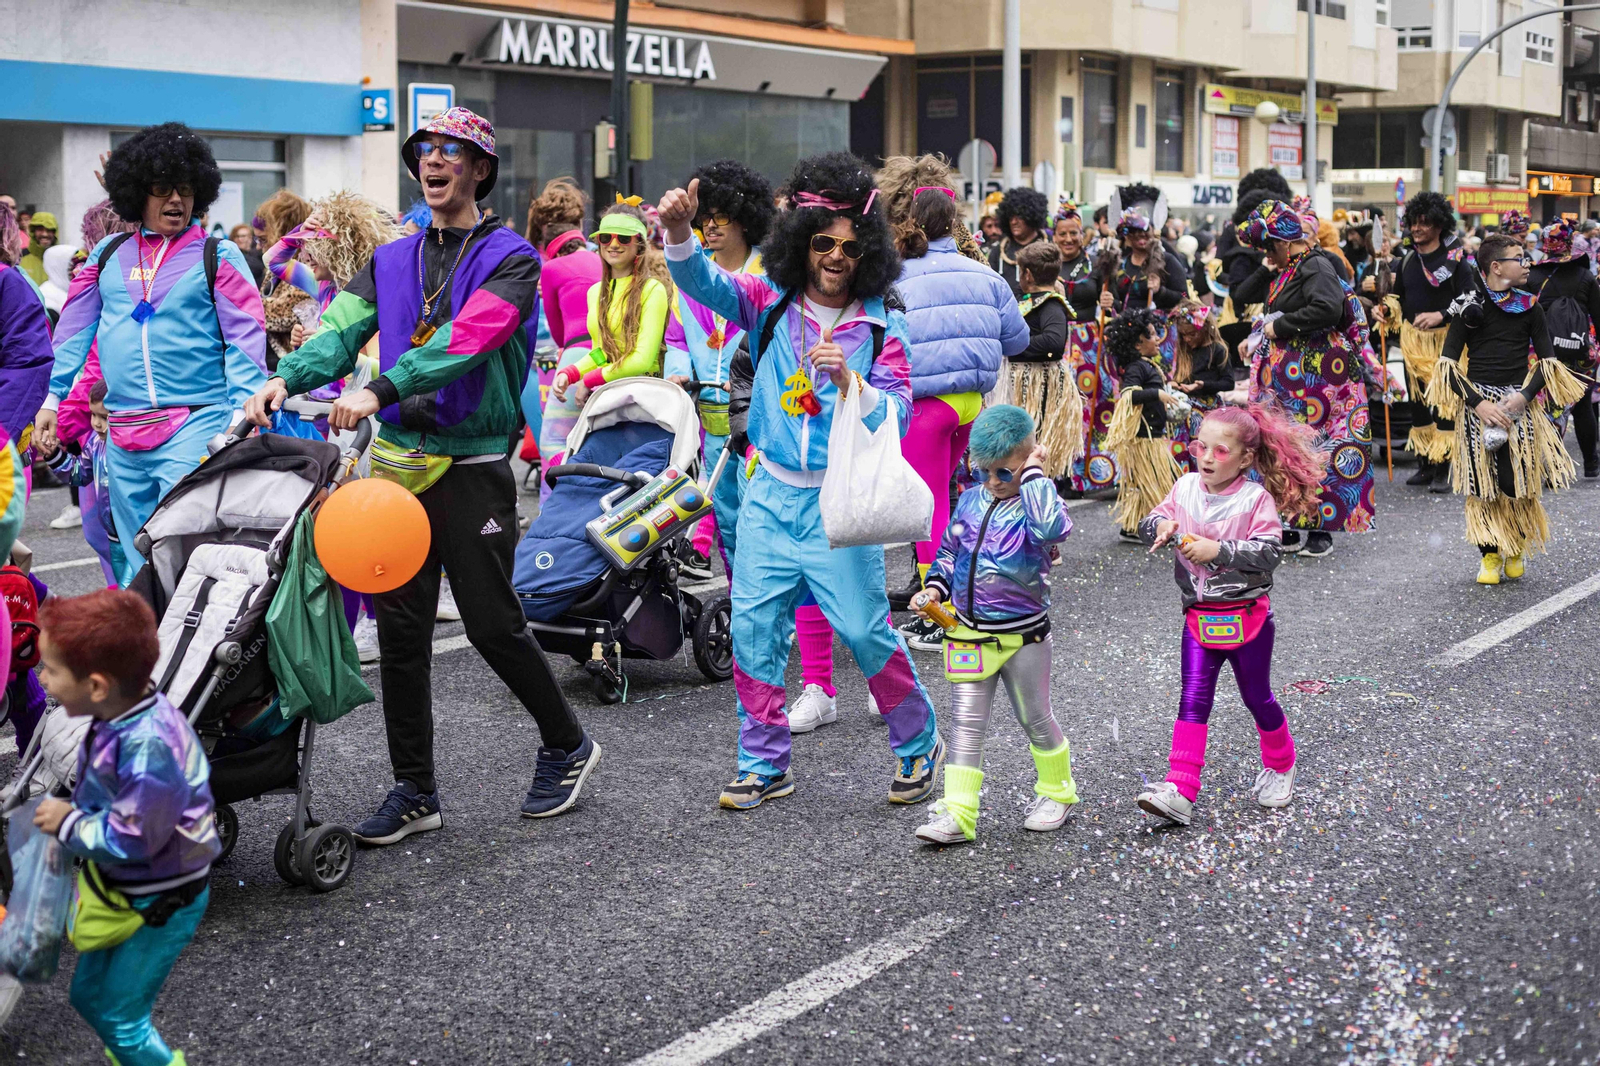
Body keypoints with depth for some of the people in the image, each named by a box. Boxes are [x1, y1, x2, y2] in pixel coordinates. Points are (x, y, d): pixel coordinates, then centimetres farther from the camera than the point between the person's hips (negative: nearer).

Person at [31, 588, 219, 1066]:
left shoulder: (149, 747, -36)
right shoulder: (119, 718, -8)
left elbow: (131, 839, -29)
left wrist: (69, 824, -16)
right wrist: (71, 816, -4)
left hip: (160, 905, -9)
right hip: (122, 891, 9)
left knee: (121, 1019, 5)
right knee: (87, 994, 23)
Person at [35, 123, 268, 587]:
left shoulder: (217, 256, 2)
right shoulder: (109, 254, 14)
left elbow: (245, 339, -4)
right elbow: (75, 331, 18)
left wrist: (243, 415, -14)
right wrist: (52, 398, 13)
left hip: (196, 423, -4)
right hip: (123, 434, 5)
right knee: (136, 560, 9)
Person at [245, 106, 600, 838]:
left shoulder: (509, 258, -4)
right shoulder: (392, 261, 13)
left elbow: (467, 338, -22)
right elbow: (341, 329, -1)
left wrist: (381, 389, -34)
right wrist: (287, 378, -22)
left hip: (473, 467, -5)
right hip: (400, 460, 5)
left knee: (493, 624, -2)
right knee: (401, 628, 6)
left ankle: (567, 746, 21)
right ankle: (414, 790, 15)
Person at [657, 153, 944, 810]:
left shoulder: (882, 327, -4)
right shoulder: (771, 302, 1)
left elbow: (897, 416, -9)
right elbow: (706, 285, -14)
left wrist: (849, 381, -27)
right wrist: (679, 233, -34)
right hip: (770, 493, 3)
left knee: (865, 631, -2)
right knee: (753, 631, 4)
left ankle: (919, 746, 19)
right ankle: (765, 764, 18)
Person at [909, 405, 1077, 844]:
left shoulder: (1037, 504, -12)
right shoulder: (971, 501, 4)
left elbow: (1051, 529, -38)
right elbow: (949, 552, 17)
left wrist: (1033, 475, -27)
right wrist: (934, 588, 0)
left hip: (1023, 637, -4)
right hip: (970, 635, 4)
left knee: (1036, 720, 13)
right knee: (965, 725, 0)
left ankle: (1056, 792, 35)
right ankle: (957, 814, -1)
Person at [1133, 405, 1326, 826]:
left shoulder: (1256, 499, -11)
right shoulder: (1186, 488, 2)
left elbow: (1269, 552, -20)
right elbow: (1148, 525, 6)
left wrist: (1219, 550, -28)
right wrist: (1160, 525, -17)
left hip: (1247, 614, -3)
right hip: (1199, 616, 3)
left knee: (1256, 697, 13)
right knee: (1193, 700, -5)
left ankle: (1279, 766, 38)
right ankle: (1179, 791, -12)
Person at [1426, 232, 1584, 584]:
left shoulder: (1531, 307, 7)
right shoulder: (1470, 307, 0)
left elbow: (1547, 360, 8)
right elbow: (1448, 364, -3)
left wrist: (1524, 396, -9)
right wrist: (1478, 403, -13)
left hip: (1520, 404, 1)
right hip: (1478, 403, -1)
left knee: (1519, 482, -4)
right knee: (1481, 483, -4)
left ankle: (1516, 549, 18)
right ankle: (1490, 555, 8)